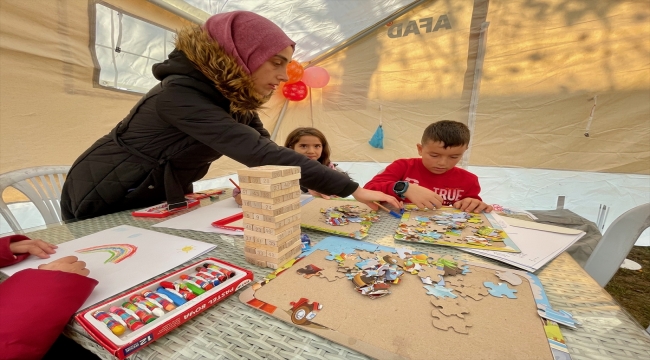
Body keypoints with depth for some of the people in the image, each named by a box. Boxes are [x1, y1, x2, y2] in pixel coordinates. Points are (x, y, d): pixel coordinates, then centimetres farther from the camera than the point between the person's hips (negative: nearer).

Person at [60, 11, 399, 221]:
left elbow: (266, 150, -12)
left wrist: (317, 181, -25)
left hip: (155, 201, 6)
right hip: (102, 204, -6)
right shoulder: (180, 94, -33)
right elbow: (258, 153, -44)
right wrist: (352, 189, -43)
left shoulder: (235, 100, -8)